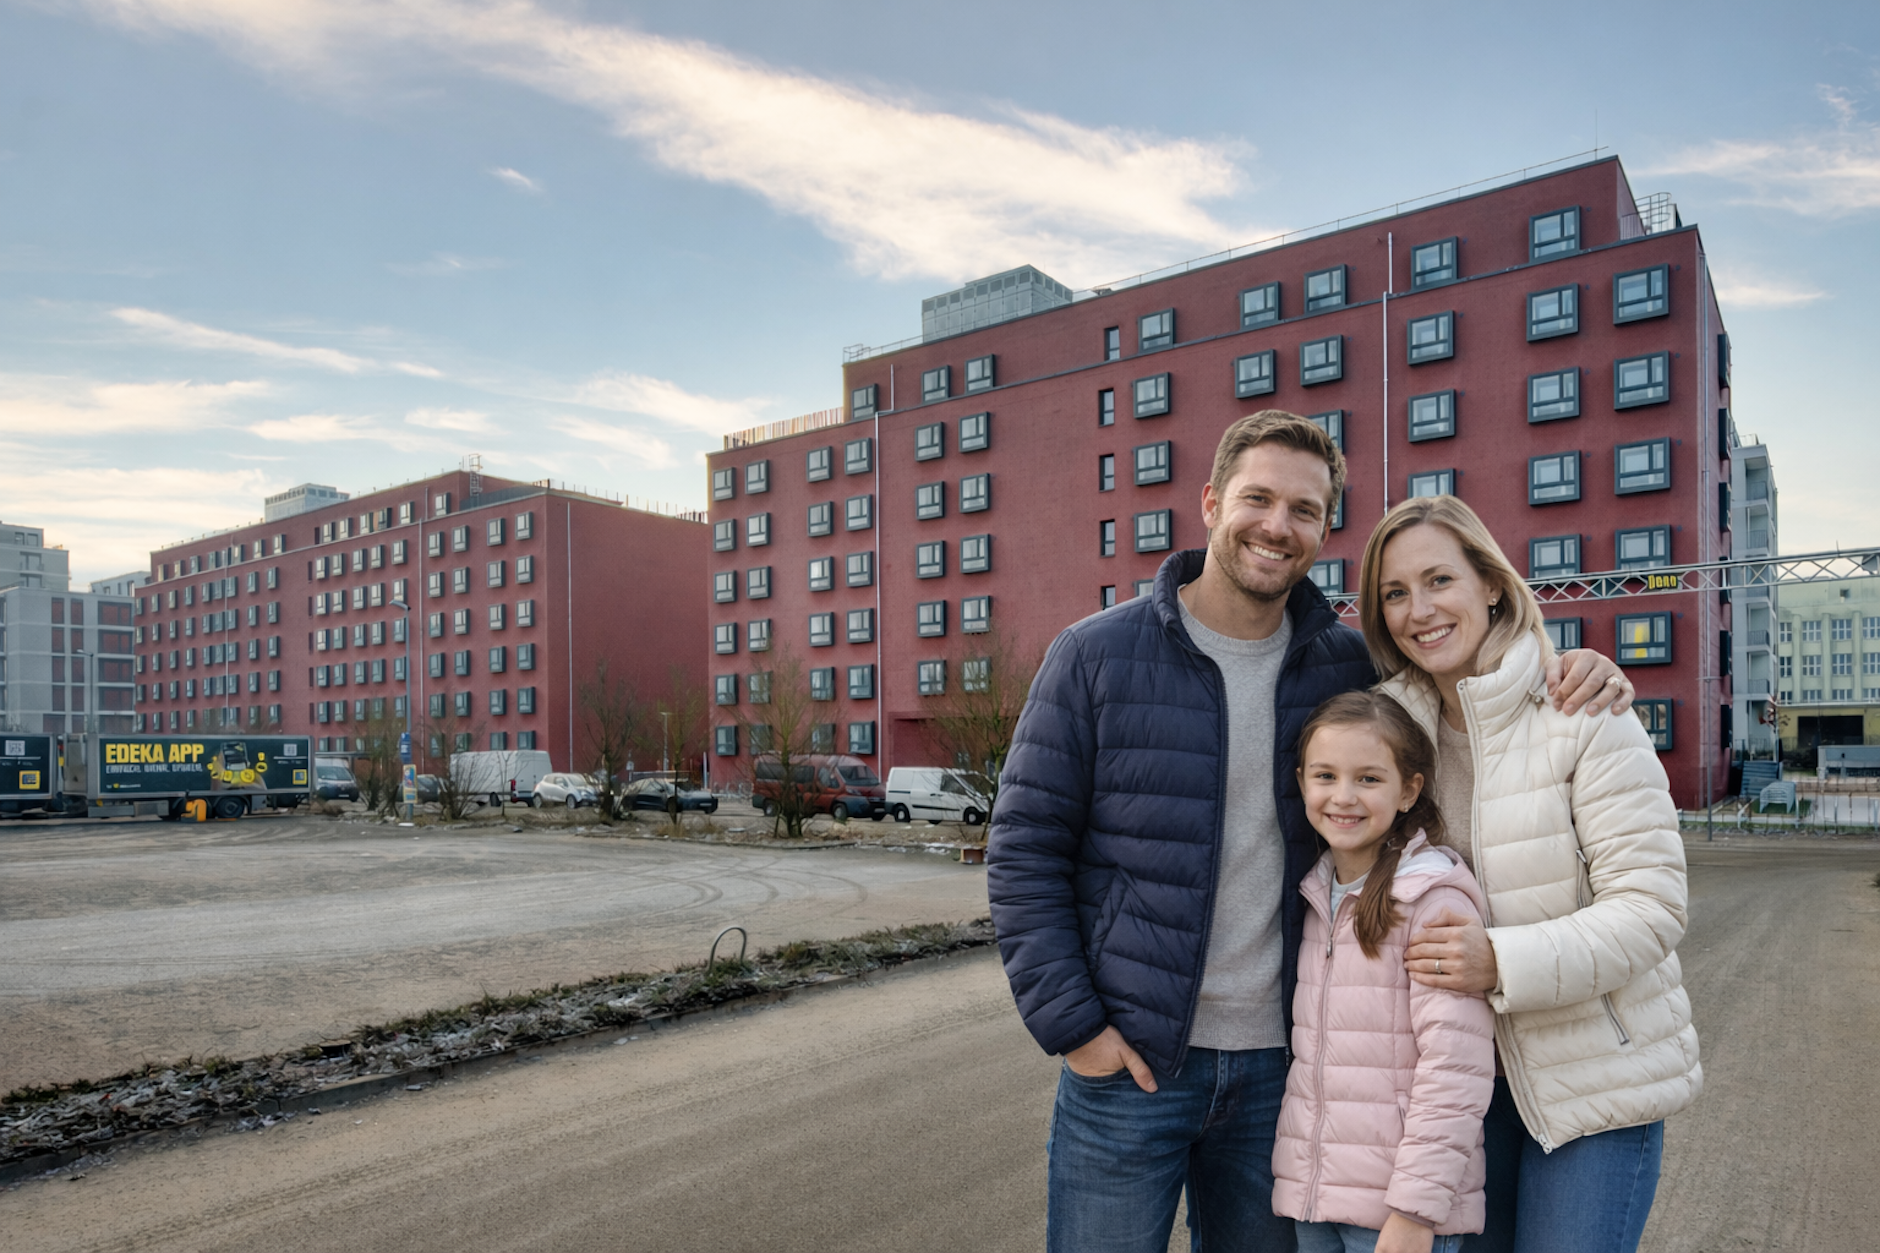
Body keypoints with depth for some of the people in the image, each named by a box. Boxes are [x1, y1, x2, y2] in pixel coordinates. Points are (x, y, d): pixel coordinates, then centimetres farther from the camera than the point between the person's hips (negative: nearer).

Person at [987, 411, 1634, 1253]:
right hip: (1126, 1062, -3)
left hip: (1278, 1063, 3)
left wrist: (1574, 680, -4)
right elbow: (1024, 852, -6)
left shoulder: (1349, 667, 2)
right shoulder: (1096, 655, -7)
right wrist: (1071, 1023, -12)